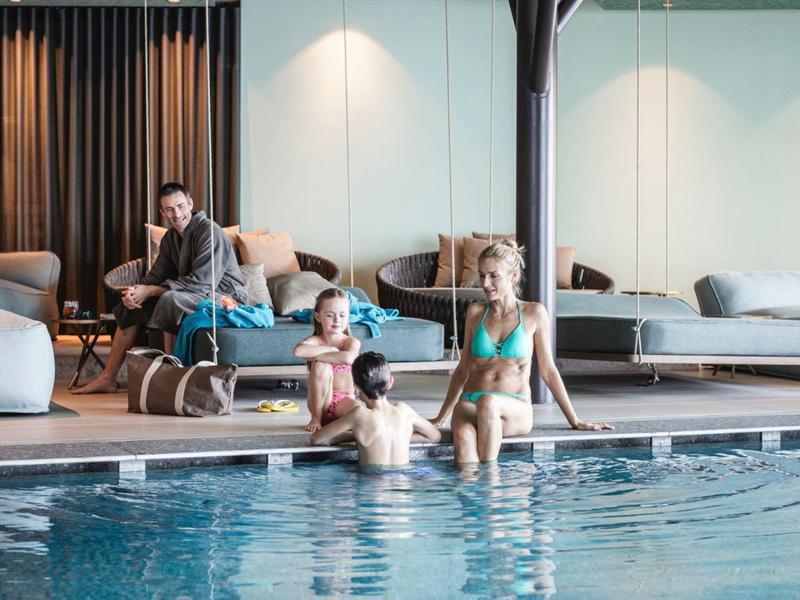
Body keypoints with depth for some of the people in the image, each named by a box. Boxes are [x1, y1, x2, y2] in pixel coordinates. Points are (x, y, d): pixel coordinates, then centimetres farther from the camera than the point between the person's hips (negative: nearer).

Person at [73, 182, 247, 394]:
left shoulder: (209, 232, -20)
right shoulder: (171, 237, 9)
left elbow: (200, 282, -26)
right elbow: (156, 275, 9)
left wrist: (149, 291, -23)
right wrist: (135, 291, -15)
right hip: (193, 296, 9)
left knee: (170, 298, -35)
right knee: (131, 305, 9)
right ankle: (108, 378, 11)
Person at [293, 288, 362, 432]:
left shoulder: (352, 342, -6)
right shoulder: (315, 341, -5)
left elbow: (348, 358, -33)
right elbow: (298, 351, -31)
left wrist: (313, 355, -26)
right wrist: (331, 350, -23)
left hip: (345, 399, -1)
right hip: (320, 401, 1)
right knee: (321, 366, -28)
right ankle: (316, 418, -12)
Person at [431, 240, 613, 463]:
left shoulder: (533, 313, 5)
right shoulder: (476, 312, 12)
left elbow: (548, 370, 11)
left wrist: (575, 421, 10)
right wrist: (441, 418, 20)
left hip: (516, 409, -1)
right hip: (469, 404, 2)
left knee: (489, 402, -38)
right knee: (463, 436, -36)